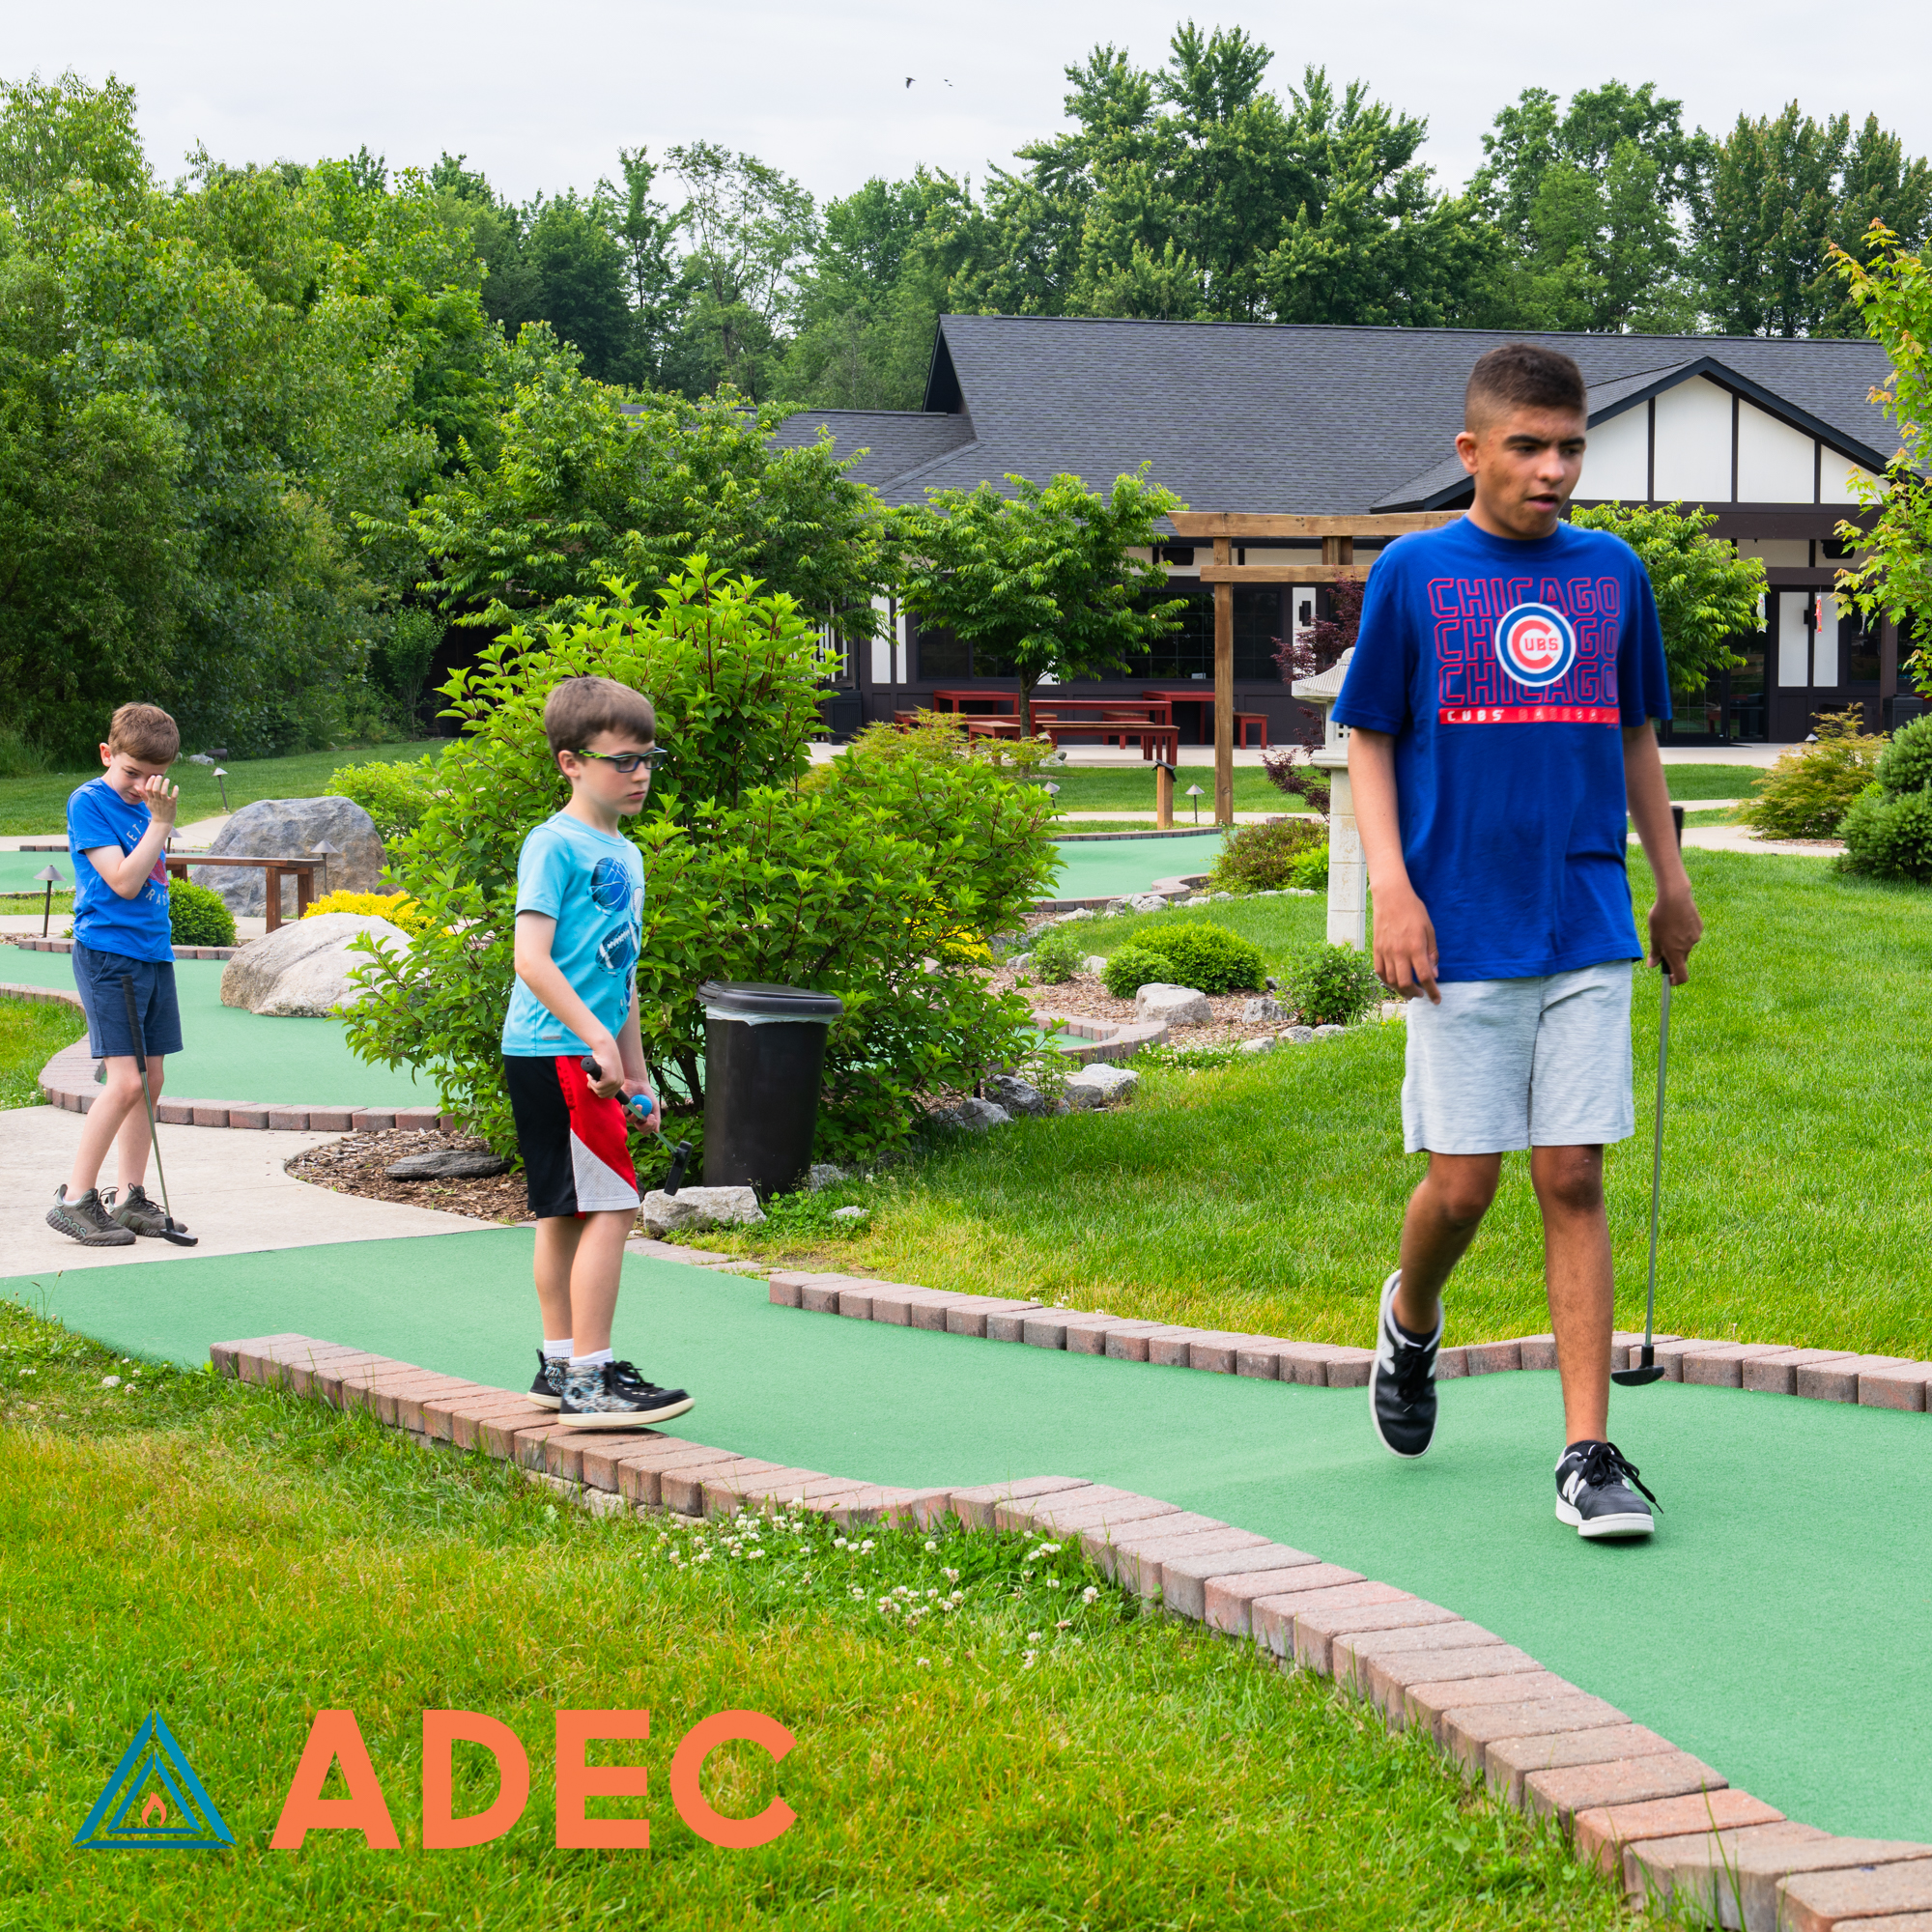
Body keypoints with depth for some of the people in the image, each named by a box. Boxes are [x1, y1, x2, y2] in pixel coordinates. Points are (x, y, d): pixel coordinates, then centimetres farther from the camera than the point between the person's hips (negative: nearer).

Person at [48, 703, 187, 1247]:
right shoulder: (88, 802, -9)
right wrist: (160, 822, -18)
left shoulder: (143, 804, 13)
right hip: (107, 953, -8)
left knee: (150, 1079, 8)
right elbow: (123, 881, -18)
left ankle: (130, 1197, 15)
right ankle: (74, 1199, -7)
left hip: (154, 953, 8)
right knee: (125, 1081, -14)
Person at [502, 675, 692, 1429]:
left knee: (567, 1212, 14)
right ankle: (590, 1381, -11)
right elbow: (531, 957, -19)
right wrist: (597, 1038, -24)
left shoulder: (625, 856, 17)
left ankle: (560, 1367, 22)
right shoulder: (555, 845, -11)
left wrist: (635, 1072, 23)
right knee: (610, 1207, -12)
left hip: (586, 1056, 9)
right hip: (554, 1053, -9)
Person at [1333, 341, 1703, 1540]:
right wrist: (1390, 886, -7)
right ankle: (1411, 1318, 35)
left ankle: (1589, 1455, 1)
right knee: (1463, 1185, 1)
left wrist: (1672, 881, 20)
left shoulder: (1614, 573, 8)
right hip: (1462, 937, -2)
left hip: (1587, 932, 2)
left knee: (1574, 1183, -1)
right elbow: (1369, 742, 3)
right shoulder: (1413, 573, 0)